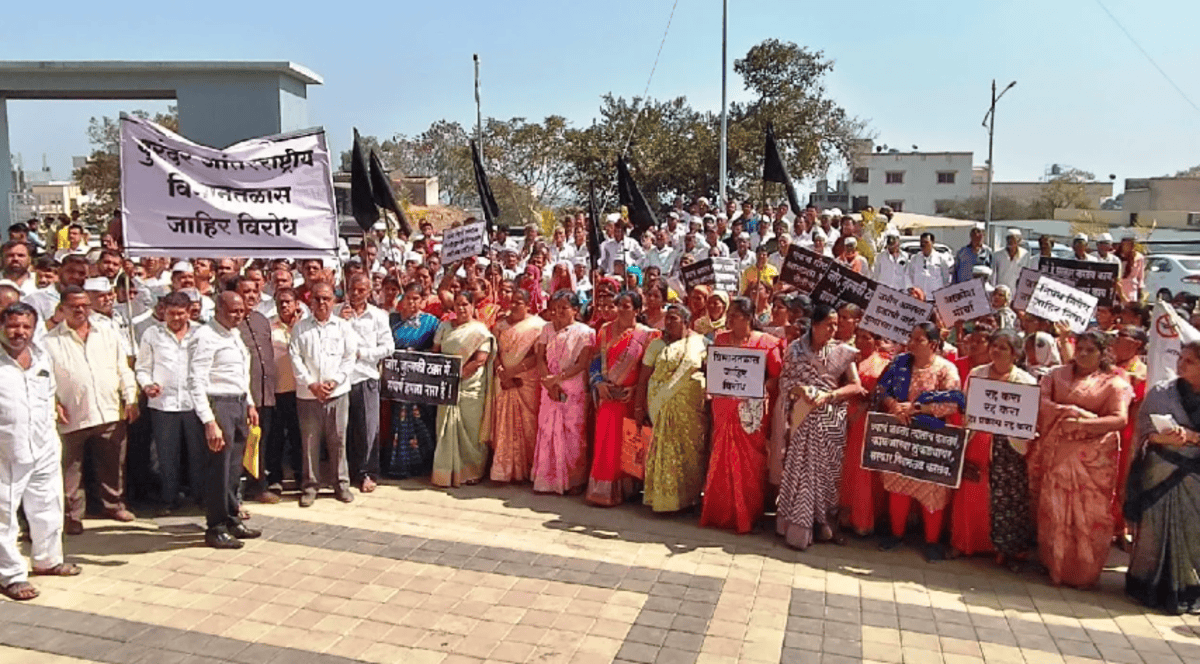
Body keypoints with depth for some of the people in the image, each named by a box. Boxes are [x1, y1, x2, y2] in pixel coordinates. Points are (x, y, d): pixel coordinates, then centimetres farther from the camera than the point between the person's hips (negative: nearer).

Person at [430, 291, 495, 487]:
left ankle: (472, 472, 13)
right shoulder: (445, 327, 14)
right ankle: (447, 472, 13)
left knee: (470, 430, 0)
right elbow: (435, 353, 14)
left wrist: (459, 374, -16)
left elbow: (480, 360, -10)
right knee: (446, 429, 5)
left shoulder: (480, 330, -1)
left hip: (470, 387, -4)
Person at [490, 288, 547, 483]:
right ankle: (504, 469, 10)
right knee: (504, 424, 3)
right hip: (504, 381, 4)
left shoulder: (537, 325, -3)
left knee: (526, 423, -1)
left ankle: (525, 470, 8)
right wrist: (502, 373, -9)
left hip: (527, 382, -4)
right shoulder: (501, 325, 12)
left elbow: (538, 356, -11)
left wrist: (513, 371, -15)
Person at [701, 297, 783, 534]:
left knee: (750, 463, 3)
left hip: (752, 411, -3)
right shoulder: (721, 339, 9)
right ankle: (720, 513, 19)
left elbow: (777, 377, -6)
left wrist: (758, 388, -20)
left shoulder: (766, 342, -4)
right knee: (722, 460, 7)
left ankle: (747, 515, 16)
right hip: (724, 407, 3)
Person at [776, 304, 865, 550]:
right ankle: (797, 528, 7)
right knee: (802, 468, 0)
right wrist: (800, 391, -16)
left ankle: (825, 524, 19)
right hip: (805, 417, -1)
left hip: (832, 419, 1)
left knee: (828, 469, 6)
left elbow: (855, 386, -1)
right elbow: (785, 381, 2)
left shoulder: (842, 351, 1)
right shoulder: (796, 348, 0)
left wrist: (829, 395, -13)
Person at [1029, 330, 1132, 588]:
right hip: (1058, 455, 2)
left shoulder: (1114, 383, 3)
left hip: (1093, 459, -2)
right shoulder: (1058, 376, 10)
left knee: (1090, 515, -1)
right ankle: (1057, 569, 18)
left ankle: (1086, 573, 12)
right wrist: (1071, 410, -18)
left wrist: (1081, 424, -21)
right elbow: (1040, 402, -4)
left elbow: (1120, 419, -11)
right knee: (1055, 511, 4)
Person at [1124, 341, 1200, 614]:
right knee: (1157, 528, 3)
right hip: (1161, 475, 0)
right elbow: (1143, 431, 0)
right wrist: (1161, 438, -19)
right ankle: (1153, 587, 17)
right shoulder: (1160, 393, 2)